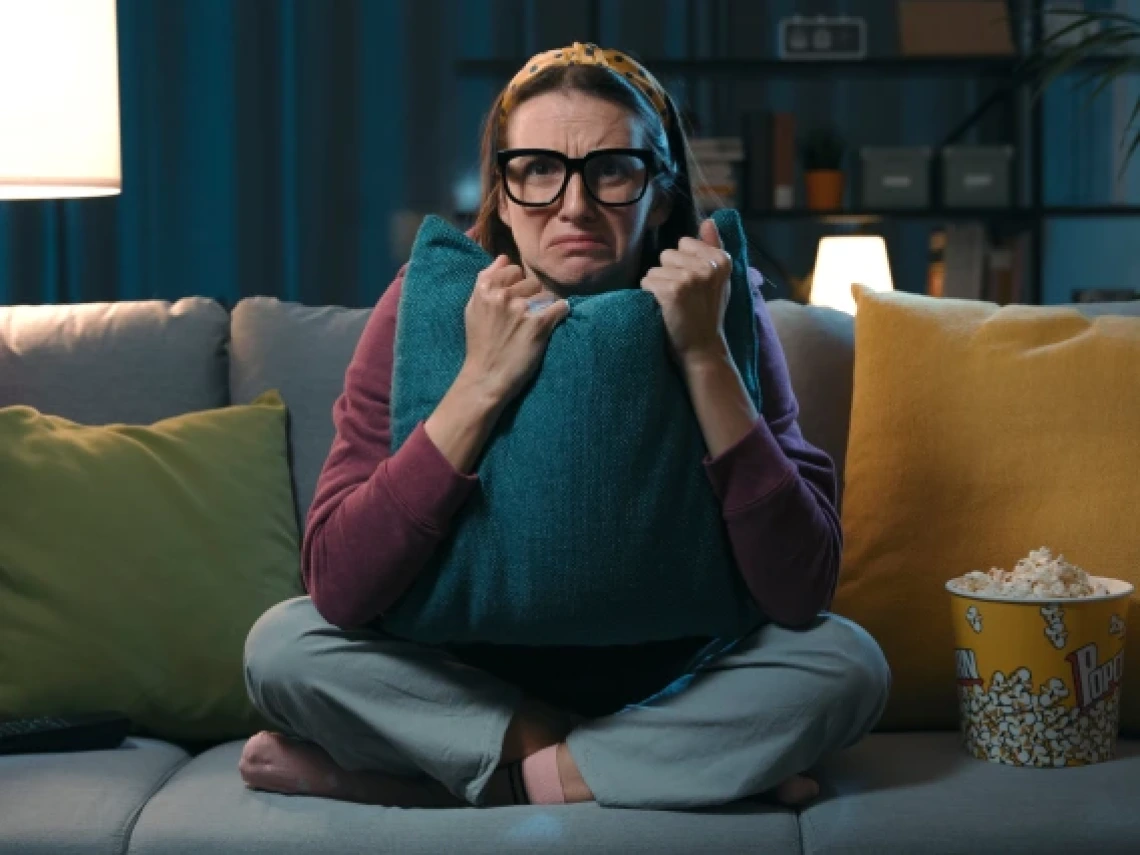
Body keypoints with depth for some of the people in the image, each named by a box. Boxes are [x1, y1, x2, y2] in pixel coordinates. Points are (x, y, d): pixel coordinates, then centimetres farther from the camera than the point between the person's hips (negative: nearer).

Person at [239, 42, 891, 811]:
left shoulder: (721, 310, -15)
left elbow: (799, 593, -25)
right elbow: (337, 589, -26)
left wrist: (704, 356, -30)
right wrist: (483, 380, -33)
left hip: (668, 678, 0)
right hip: (469, 673, 0)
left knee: (849, 664, -25)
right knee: (281, 645, -24)